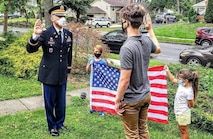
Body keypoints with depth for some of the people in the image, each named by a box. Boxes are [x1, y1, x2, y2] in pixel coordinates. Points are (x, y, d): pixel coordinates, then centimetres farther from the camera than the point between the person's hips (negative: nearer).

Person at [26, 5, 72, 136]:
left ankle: (60, 123, 37)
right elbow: (30, 49, -19)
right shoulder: (45, 34, -12)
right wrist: (36, 35, -36)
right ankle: (52, 126, 30)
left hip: (62, 75, 4)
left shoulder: (69, 34, 3)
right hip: (49, 75, -4)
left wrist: (68, 70, 16)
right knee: (50, 103, 10)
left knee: (61, 102, 14)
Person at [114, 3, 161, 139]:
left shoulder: (127, 48, -27)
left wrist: (117, 100, -11)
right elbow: (158, 49, 22)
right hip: (146, 95, 7)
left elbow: (124, 80, -24)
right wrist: (150, 29, 27)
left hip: (131, 100, -7)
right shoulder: (147, 40, -4)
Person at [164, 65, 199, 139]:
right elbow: (173, 80, 12)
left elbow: (191, 105, -17)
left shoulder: (188, 92, -30)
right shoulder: (182, 84, -6)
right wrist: (167, 71, 9)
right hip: (178, 112, 9)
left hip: (183, 114, -9)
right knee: (181, 130, 24)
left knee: (184, 131, 10)